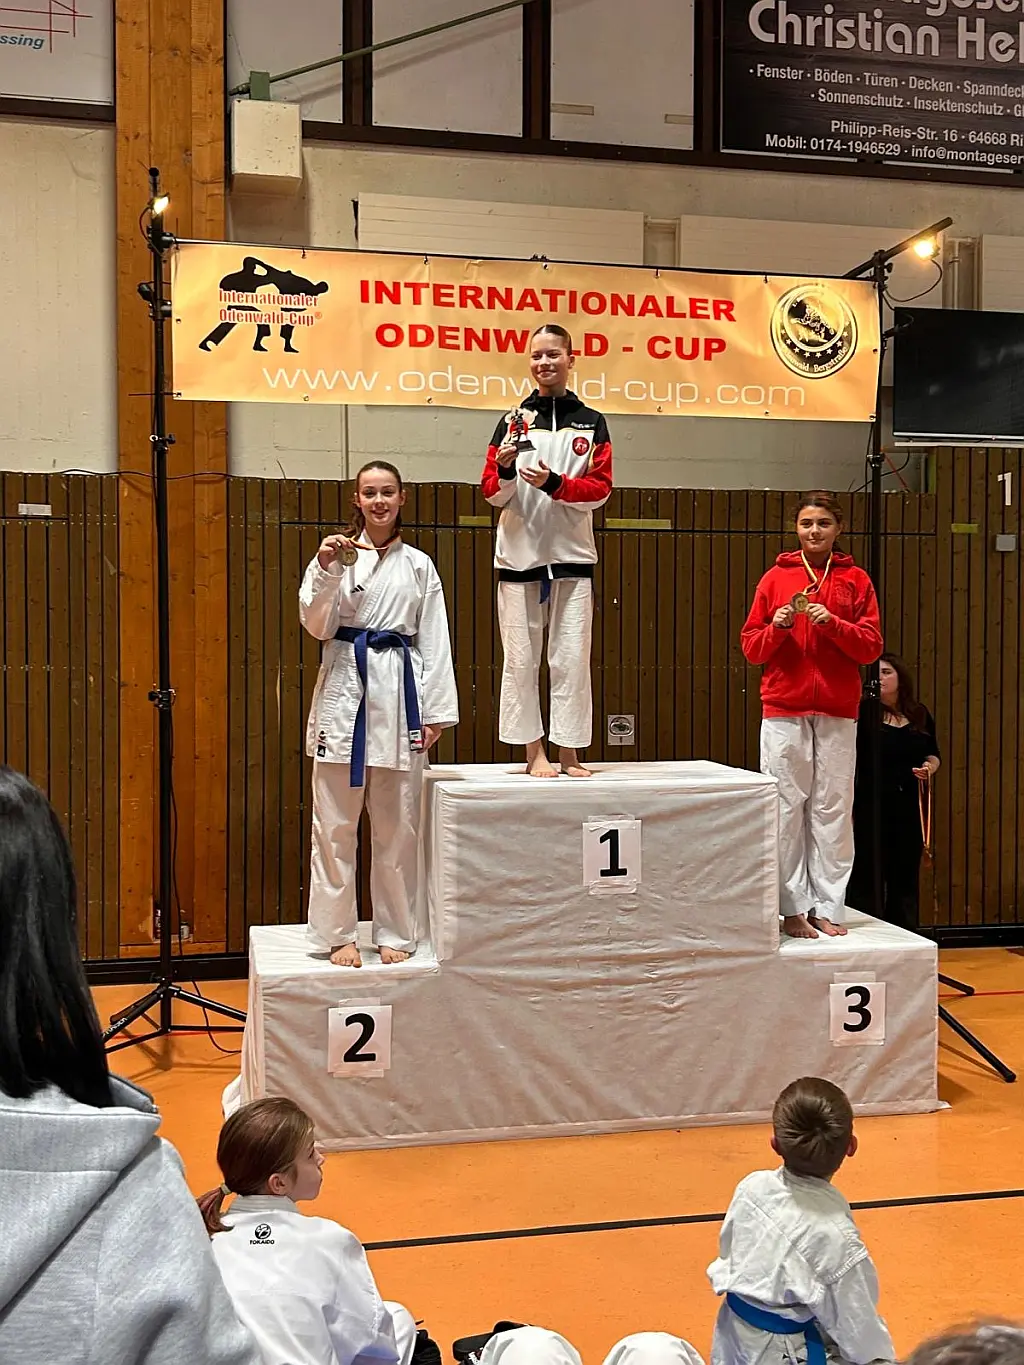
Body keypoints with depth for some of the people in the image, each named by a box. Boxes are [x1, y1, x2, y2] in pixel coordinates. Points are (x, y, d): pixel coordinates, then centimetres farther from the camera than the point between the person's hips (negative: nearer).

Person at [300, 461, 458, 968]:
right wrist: (326, 570, -18)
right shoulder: (339, 554, 3)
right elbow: (317, 625, -4)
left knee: (396, 825, 7)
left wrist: (435, 711, 4)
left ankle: (395, 933, 19)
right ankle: (337, 934, 11)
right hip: (346, 688, -2)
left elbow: (433, 642, 10)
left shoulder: (419, 566, 10)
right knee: (335, 823, 0)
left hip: (399, 691, 2)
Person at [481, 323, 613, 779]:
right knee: (521, 659, 1)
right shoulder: (513, 420, 8)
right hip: (519, 554, 0)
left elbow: (601, 488, 0)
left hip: (571, 554, 0)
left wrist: (553, 483, -15)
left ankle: (569, 751, 7)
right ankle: (534, 752, 8)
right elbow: (491, 493, 6)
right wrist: (505, 468, -16)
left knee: (570, 659, 0)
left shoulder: (591, 423, 9)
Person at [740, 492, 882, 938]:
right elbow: (751, 647, 8)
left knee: (833, 810, -1)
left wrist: (833, 623, -12)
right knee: (787, 810, -3)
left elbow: (871, 646, 3)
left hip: (838, 712, 1)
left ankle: (827, 907, 6)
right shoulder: (776, 578, 9)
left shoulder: (855, 580, 10)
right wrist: (779, 626, -11)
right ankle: (792, 908, 3)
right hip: (784, 710, 0)